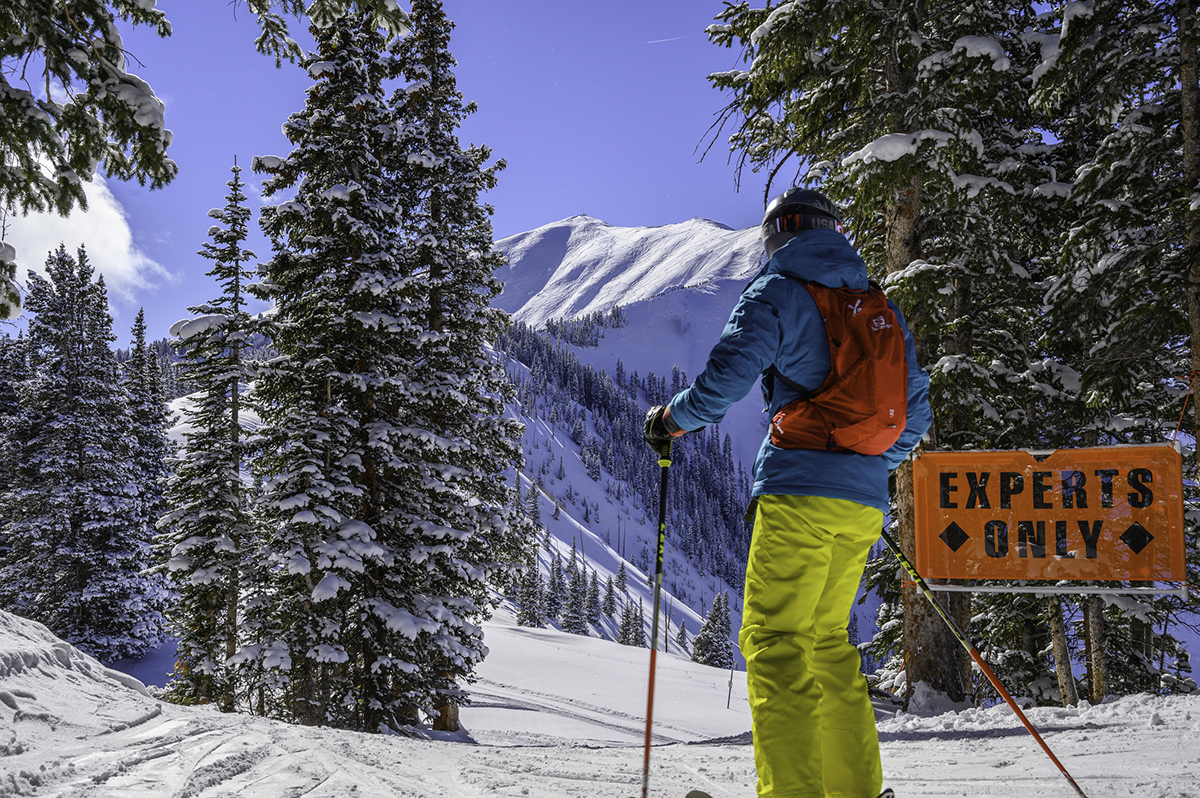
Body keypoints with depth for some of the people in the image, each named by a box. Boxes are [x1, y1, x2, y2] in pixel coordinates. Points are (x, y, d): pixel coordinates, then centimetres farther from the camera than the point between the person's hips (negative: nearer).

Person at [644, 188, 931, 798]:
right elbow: (915, 411, 22)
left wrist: (670, 420, 5)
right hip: (864, 505, 7)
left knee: (774, 640, -5)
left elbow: (725, 379, -12)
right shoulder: (880, 308, 19)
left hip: (799, 493, -7)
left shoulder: (776, 294, -1)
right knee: (826, 639, 16)